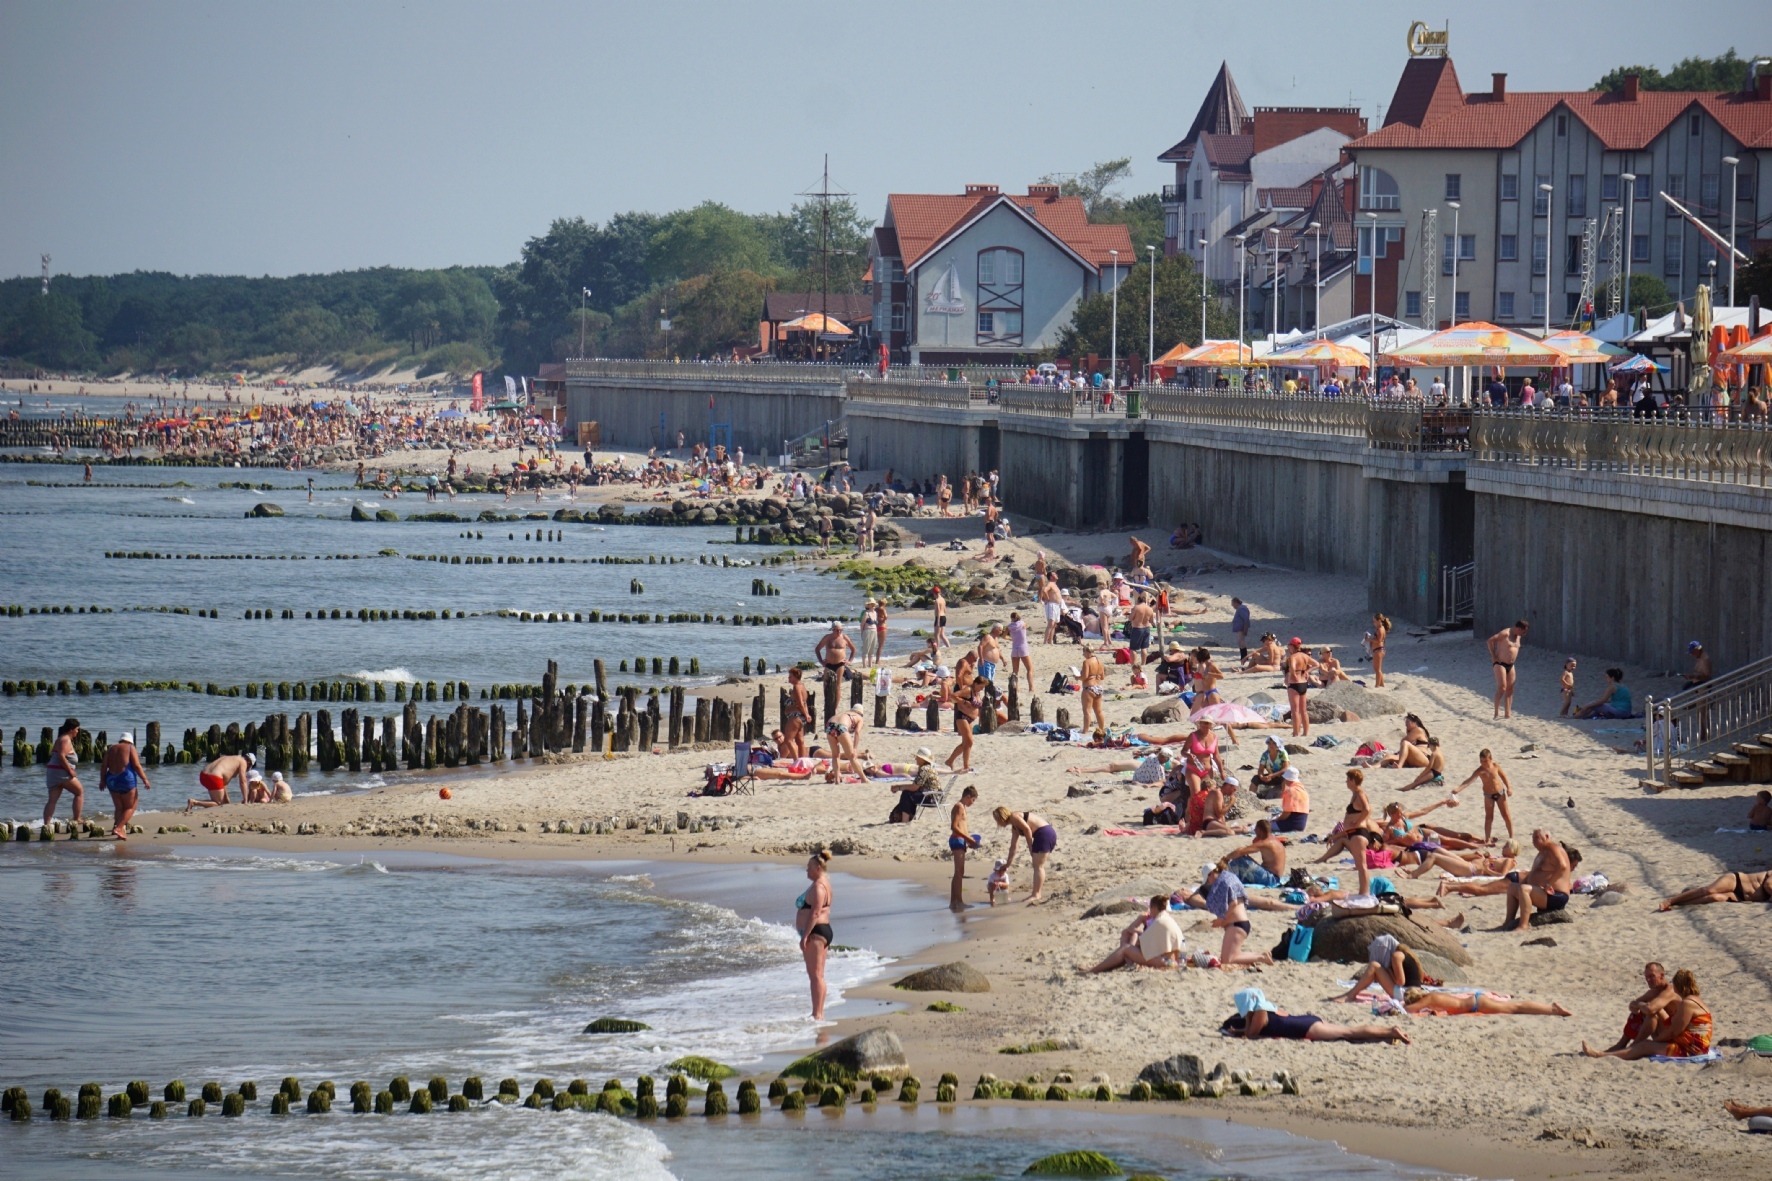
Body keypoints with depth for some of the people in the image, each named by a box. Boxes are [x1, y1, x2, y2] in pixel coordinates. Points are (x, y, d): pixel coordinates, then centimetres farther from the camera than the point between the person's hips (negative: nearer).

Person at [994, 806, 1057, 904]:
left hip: (1043, 833, -10)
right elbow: (1013, 847, 30)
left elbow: (1027, 828, -17)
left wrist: (1030, 847, -11)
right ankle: (1036, 894, 20)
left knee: (1038, 866, -8)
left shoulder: (1014, 817, -3)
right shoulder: (1014, 828, 25)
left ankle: (1036, 895, -8)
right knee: (1038, 866, 16)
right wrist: (1008, 863, 34)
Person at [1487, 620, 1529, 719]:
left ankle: (1507, 714, 9)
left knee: (1510, 690, 6)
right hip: (1500, 664, -8)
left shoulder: (1519, 636, 10)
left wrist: (1513, 660, 16)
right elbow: (1490, 640, -20)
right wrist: (1493, 656, -17)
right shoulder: (1505, 633, -16)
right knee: (1501, 688, -15)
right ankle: (1497, 713, -14)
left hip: (1511, 665, 8)